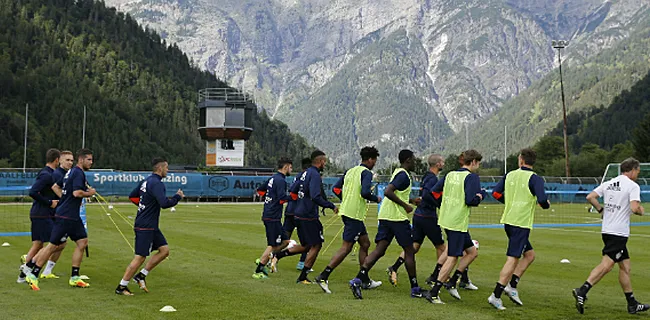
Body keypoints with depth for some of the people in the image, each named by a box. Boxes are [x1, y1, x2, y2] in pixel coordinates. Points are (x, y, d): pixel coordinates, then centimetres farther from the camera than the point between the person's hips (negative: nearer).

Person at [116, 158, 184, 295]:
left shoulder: (146, 181, 13)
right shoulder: (156, 183, -18)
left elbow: (132, 196, 20)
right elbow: (164, 203, -28)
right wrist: (178, 197, -13)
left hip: (151, 227, 10)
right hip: (145, 227, -10)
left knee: (164, 250, 10)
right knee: (140, 257, -5)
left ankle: (141, 276, 14)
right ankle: (121, 287, 3)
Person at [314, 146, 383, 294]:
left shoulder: (350, 171, 15)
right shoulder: (366, 173, -10)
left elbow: (336, 188, 14)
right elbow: (365, 192, -24)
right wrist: (376, 199, -6)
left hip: (346, 210, 10)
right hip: (355, 215, -9)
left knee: (365, 243, 17)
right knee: (346, 248, -7)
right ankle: (323, 277, -11)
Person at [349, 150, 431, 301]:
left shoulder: (398, 172, 19)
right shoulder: (403, 175, -12)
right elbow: (388, 192, -24)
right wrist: (405, 206, -17)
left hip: (385, 215, 9)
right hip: (398, 217, -9)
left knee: (379, 250, 2)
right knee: (409, 251, 3)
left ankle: (358, 280, -12)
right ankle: (415, 289, 10)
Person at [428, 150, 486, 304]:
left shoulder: (450, 175, 11)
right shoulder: (471, 177, -12)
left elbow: (434, 191, 14)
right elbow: (471, 200, -21)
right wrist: (482, 195, -3)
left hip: (446, 220, 9)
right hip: (458, 222, -9)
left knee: (472, 252, 18)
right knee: (452, 258, -3)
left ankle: (452, 282, 15)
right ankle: (434, 293, -4)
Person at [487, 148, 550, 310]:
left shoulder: (510, 175, 7)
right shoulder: (535, 179, -9)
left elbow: (496, 193, 8)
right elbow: (542, 200, -20)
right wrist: (547, 204, 4)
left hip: (508, 221, 7)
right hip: (521, 224, -7)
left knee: (530, 255, 19)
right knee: (513, 259, -5)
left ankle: (512, 285, 10)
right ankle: (496, 295, -8)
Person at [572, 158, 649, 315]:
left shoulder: (608, 183, 12)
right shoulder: (633, 186, -8)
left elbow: (590, 197, 6)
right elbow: (634, 208, -20)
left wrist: (601, 209, 16)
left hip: (607, 230, 8)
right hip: (619, 232, -8)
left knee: (625, 266, 14)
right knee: (606, 265, -12)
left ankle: (632, 304, 19)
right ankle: (582, 291, -23)